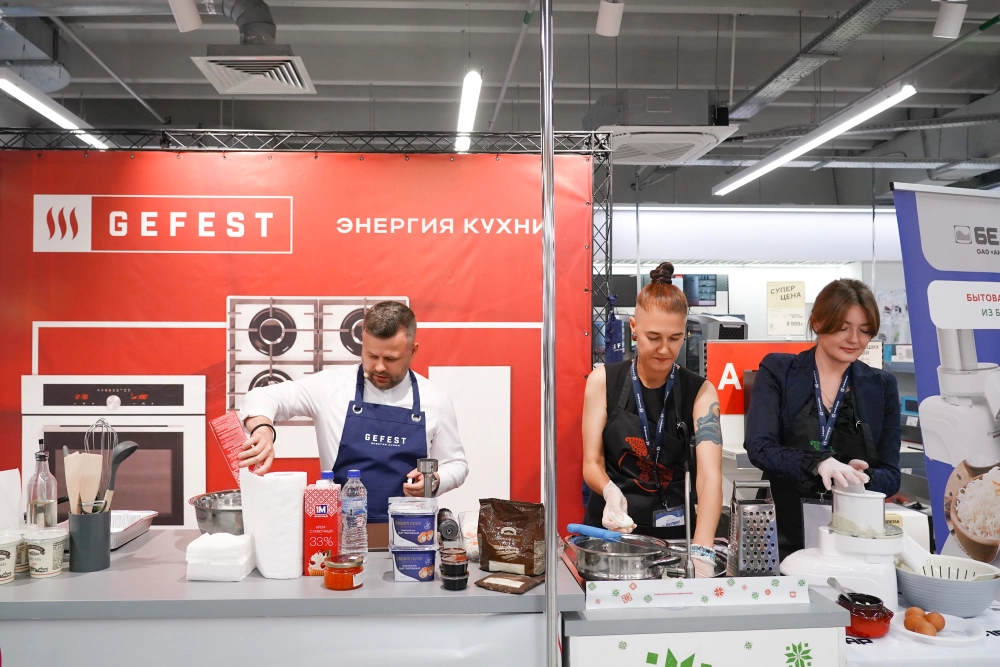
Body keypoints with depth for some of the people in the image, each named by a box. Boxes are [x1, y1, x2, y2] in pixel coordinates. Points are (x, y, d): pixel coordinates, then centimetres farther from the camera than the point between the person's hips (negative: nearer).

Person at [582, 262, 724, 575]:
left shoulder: (699, 392, -5)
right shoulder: (603, 381, -3)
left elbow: (710, 476, -16)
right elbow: (592, 463, -2)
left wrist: (701, 551, -31)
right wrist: (610, 491, -25)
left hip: (672, 531, 0)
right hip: (608, 527, 0)